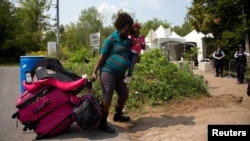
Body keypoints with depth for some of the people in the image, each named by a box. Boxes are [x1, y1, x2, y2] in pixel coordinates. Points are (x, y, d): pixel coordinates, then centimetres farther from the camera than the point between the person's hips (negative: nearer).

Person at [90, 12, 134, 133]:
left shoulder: (128, 41, 14)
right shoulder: (112, 38, -7)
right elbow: (102, 56, -10)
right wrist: (94, 72, -15)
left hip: (120, 74, 8)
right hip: (108, 71, -8)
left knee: (124, 95, 15)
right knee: (107, 97, -7)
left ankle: (117, 115, 37)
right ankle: (102, 123, 3)